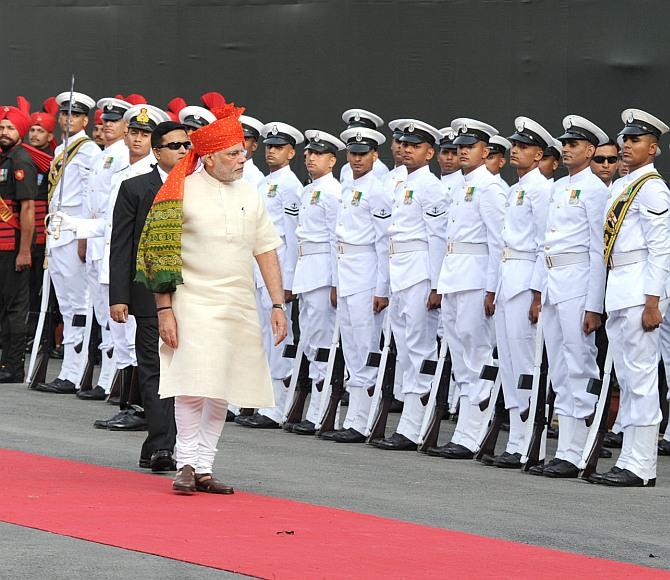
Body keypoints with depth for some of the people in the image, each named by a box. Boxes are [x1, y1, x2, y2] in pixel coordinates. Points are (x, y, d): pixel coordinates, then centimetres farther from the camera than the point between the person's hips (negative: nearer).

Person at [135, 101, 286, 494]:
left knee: (221, 392, 6)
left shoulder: (250, 196, 11)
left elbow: (267, 251, 14)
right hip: (194, 303, -5)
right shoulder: (183, 193, -4)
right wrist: (165, 309, -9)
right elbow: (161, 253, -5)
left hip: (239, 308, 5)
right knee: (193, 386, -13)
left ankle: (204, 468, 12)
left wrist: (278, 304, 7)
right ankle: (186, 463, -4)